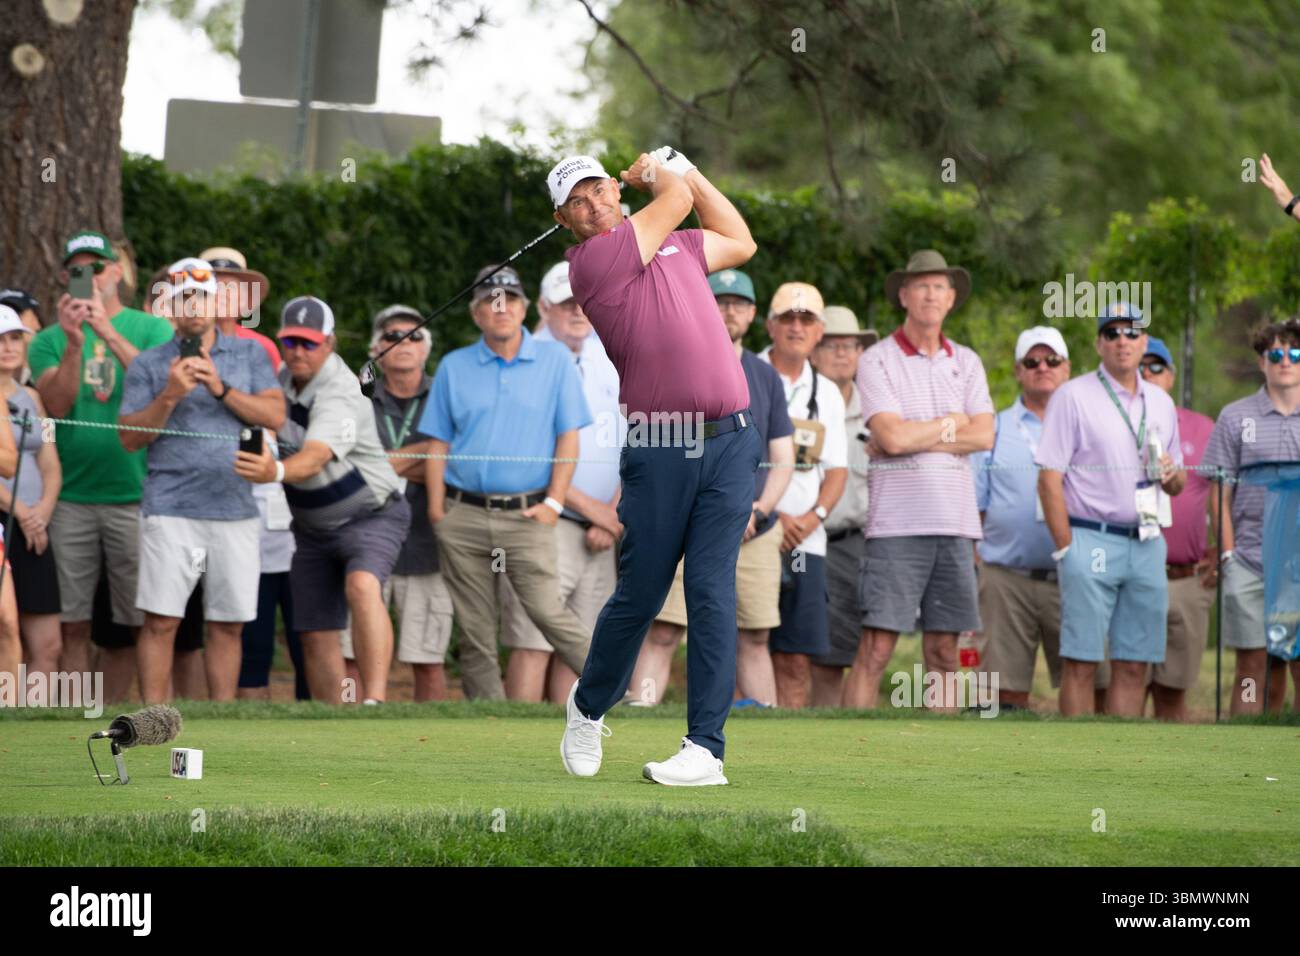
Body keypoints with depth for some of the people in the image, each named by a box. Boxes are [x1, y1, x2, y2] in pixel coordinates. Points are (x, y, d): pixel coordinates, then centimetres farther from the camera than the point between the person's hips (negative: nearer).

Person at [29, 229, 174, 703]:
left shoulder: (152, 329, 6)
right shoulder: (50, 340, 10)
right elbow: (57, 403, -4)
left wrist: (108, 332, -18)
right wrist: (73, 343, -17)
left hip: (134, 493, -1)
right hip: (71, 498, 1)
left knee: (132, 621, 1)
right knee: (73, 624, 0)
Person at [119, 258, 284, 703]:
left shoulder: (250, 354, 12)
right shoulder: (149, 363, 8)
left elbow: (275, 416, 0)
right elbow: (130, 437, 2)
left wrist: (220, 388, -10)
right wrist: (170, 396, -11)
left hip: (235, 510, 2)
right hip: (171, 510, -2)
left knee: (229, 624, 4)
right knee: (161, 620, -8)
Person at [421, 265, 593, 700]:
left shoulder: (555, 360, 6)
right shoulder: (454, 367, 11)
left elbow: (568, 436, 3)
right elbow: (438, 443, 10)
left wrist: (554, 502, -6)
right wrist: (437, 508, 0)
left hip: (526, 514, -3)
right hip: (463, 516, 3)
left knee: (548, 611, -17)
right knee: (474, 631, 3)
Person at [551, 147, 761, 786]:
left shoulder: (673, 244, 17)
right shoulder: (592, 262, -5)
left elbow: (739, 243, 35)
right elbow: (677, 199, 0)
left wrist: (685, 169, 31)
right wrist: (661, 175, 22)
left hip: (729, 443, 4)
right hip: (658, 452, -4)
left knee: (711, 589, -6)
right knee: (639, 595, 2)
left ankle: (706, 747, -8)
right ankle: (589, 707, 29)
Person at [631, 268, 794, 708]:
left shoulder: (765, 377, 15)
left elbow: (783, 459, 15)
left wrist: (759, 509, -4)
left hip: (754, 535, 4)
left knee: (753, 639, 5)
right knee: (662, 634, -12)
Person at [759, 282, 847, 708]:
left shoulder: (826, 394, 16)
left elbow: (836, 471, 15)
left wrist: (813, 517, -5)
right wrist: (769, 515, -13)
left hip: (803, 541, 5)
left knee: (796, 660, 1)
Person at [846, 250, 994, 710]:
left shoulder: (966, 363, 14)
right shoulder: (877, 360, 1)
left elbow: (983, 436, 1)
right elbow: (891, 437, -13)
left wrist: (914, 437, -7)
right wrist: (951, 423, 0)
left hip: (955, 520, 4)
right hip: (897, 521, -4)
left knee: (943, 650, 5)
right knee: (876, 648, -8)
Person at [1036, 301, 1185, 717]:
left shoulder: (1160, 402, 17)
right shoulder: (1073, 396, 0)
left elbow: (1176, 484, 24)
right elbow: (1050, 478, -5)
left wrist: (1172, 474, -1)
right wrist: (1066, 549, -11)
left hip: (1146, 543, 5)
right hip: (1091, 539, -5)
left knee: (1135, 665, 3)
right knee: (1081, 662, -7)